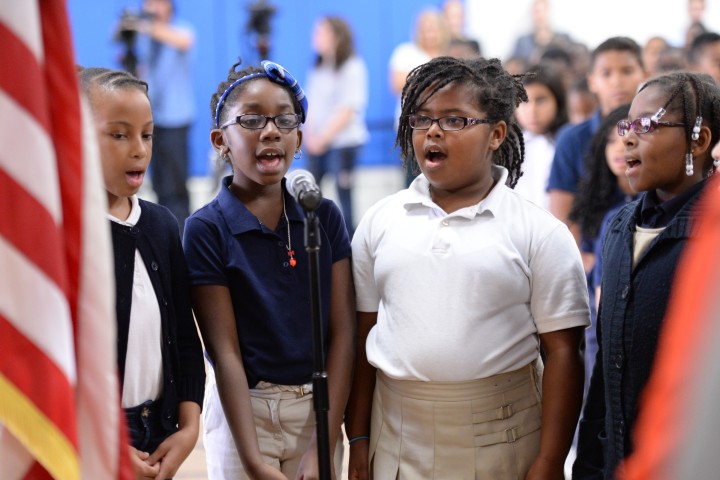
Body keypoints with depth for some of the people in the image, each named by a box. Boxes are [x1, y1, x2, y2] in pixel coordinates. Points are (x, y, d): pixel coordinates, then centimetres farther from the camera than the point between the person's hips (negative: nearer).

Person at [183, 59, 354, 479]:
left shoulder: (325, 217, -1)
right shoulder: (206, 229, -9)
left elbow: (343, 332, -3)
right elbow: (225, 351, -13)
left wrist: (324, 444, -11)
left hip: (318, 407, 3)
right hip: (242, 410, -2)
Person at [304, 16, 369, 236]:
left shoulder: (352, 67, -7)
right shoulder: (318, 67, 12)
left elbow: (348, 110, -12)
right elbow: (311, 104, 10)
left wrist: (323, 138, -13)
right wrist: (310, 135, -4)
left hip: (343, 141, -6)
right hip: (317, 142, 6)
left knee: (343, 191, -6)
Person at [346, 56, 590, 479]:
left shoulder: (541, 233, -3)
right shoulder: (380, 221, 6)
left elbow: (562, 353, -5)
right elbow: (364, 333, 7)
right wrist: (359, 439, 5)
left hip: (500, 442, -2)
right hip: (397, 435, 2)